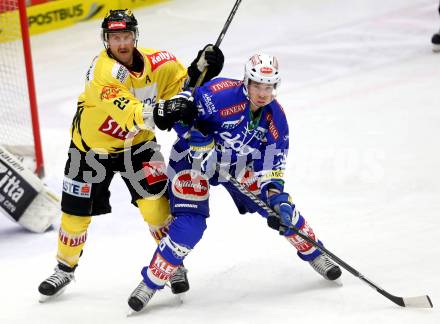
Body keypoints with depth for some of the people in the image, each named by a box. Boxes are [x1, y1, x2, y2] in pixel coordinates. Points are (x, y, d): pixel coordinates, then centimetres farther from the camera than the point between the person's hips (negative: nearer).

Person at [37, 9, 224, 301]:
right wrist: (155, 115, -61)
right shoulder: (101, 71, -32)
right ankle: (65, 269, 30)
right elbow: (124, 110, -45)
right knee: (76, 213, 6)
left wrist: (198, 70, -22)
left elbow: (181, 86, -2)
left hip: (137, 144, 2)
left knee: (155, 201, -14)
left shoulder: (157, 62, -15)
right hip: (91, 146, -2)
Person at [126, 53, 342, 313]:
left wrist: (277, 197, -22)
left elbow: (271, 167, -9)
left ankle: (314, 254, 25)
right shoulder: (222, 94, -31)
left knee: (281, 206, 0)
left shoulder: (275, 118, -12)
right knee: (189, 225, -19)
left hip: (239, 165, 5)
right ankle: (151, 283, -5)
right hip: (194, 161, -5)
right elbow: (185, 108, -25)